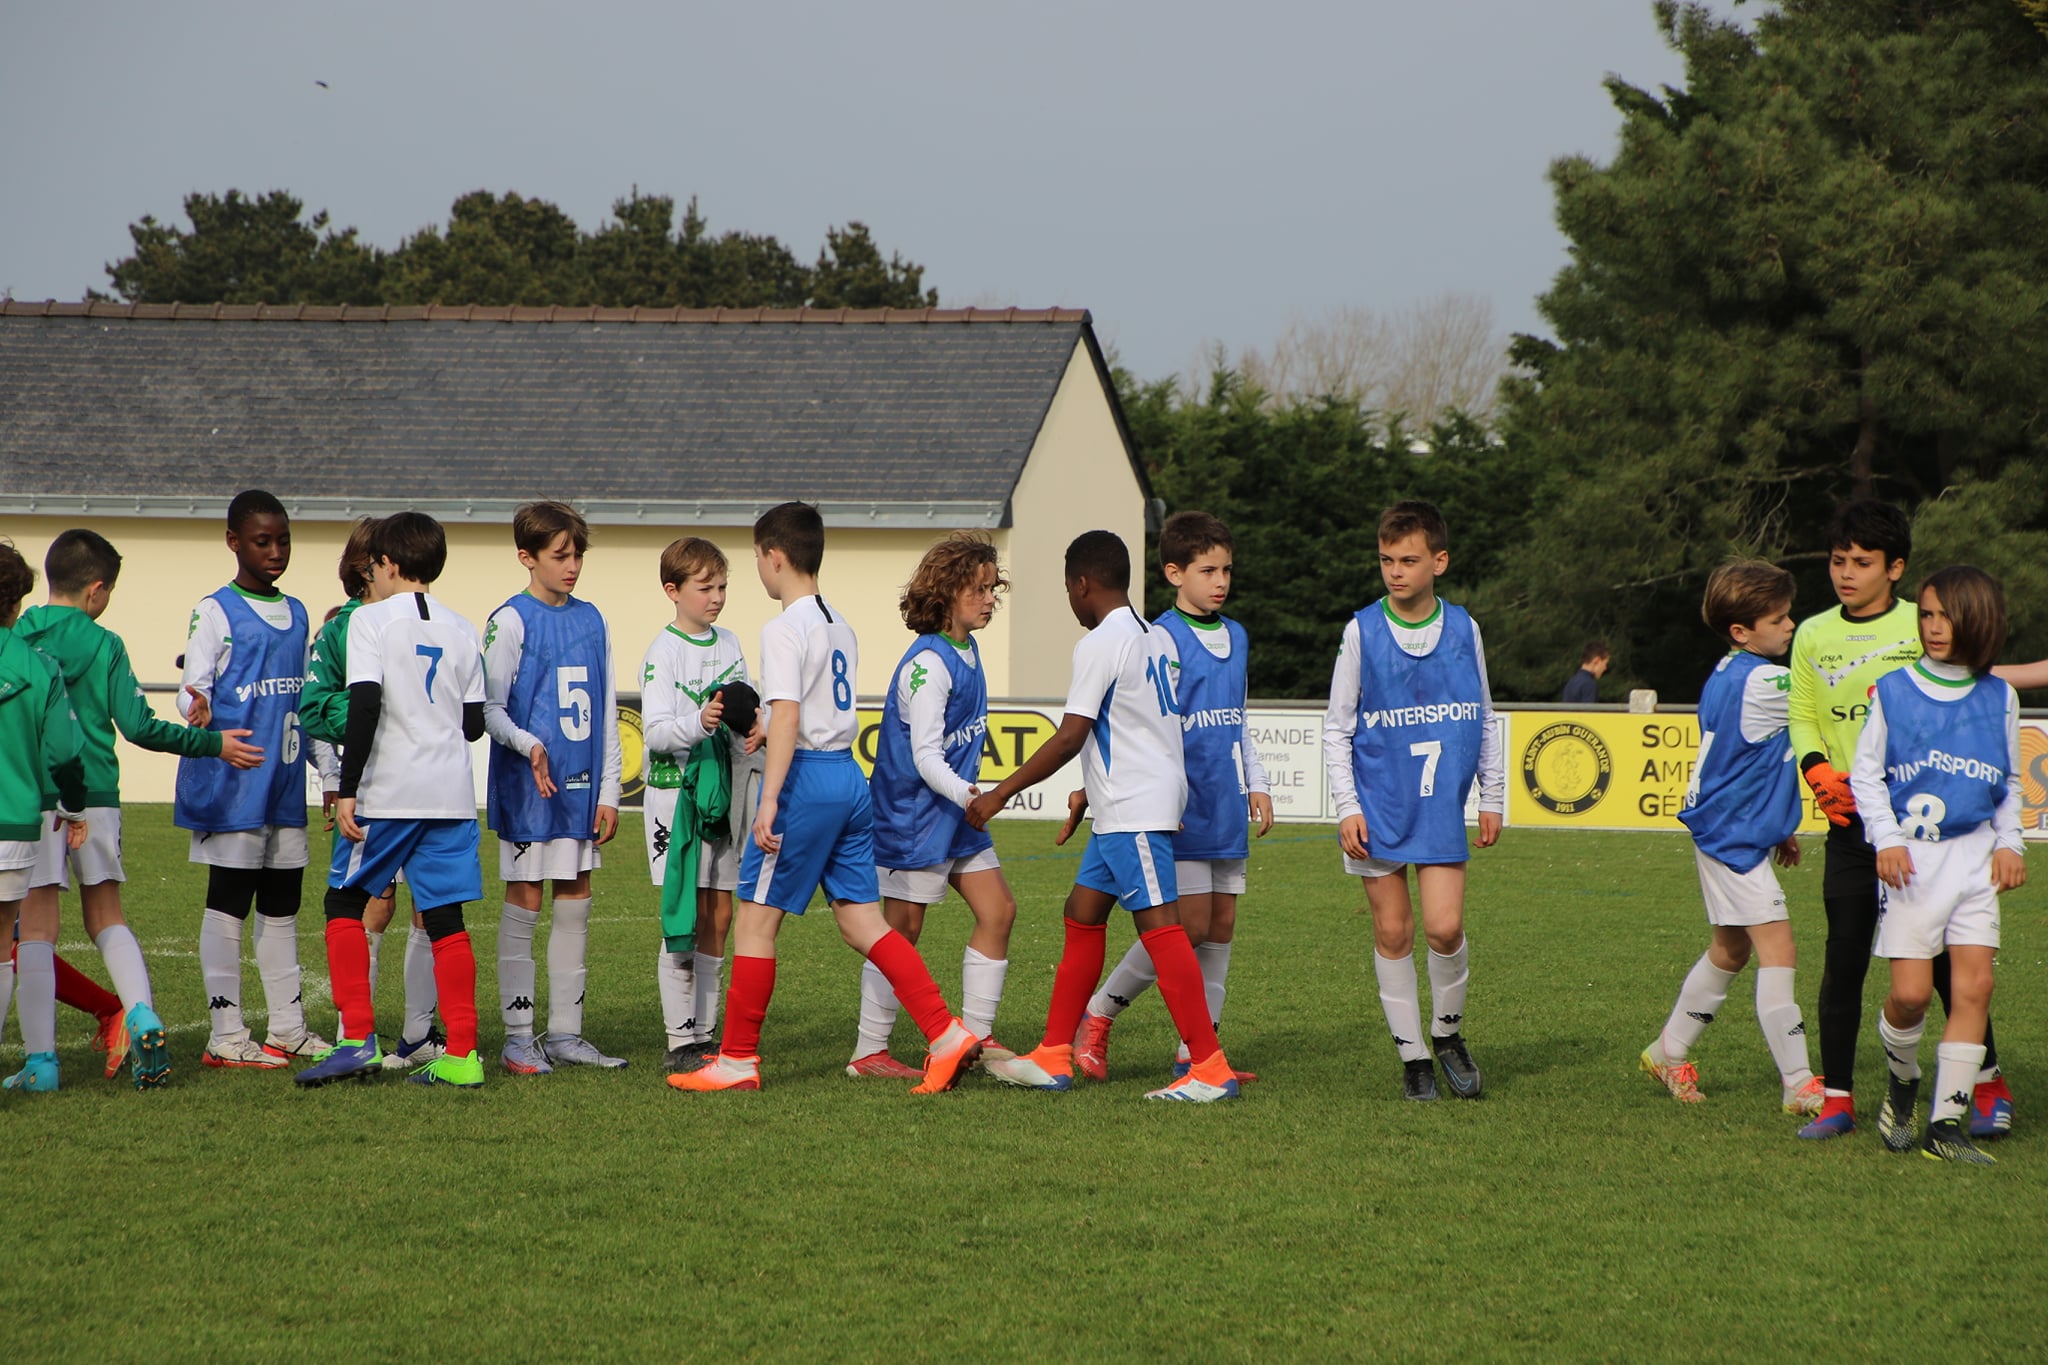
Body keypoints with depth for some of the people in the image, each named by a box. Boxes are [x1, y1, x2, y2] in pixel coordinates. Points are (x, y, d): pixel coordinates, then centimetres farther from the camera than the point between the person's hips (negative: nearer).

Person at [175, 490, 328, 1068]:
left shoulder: (296, 614, 15)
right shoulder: (216, 612, -4)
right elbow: (194, 687, -12)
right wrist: (197, 710, -34)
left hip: (286, 782, 6)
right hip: (232, 782, -6)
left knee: (282, 906, 11)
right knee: (228, 903, -3)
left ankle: (288, 1027, 17)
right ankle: (226, 1035, -1)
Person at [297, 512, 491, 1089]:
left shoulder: (371, 619, -4)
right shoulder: (462, 630, 11)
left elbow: (364, 705, -15)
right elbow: (474, 723, 11)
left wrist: (348, 789, -15)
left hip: (390, 790, -5)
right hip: (452, 792, 5)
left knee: (344, 902, 8)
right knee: (445, 918, 6)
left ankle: (358, 1039, -2)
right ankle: (461, 1054, 2)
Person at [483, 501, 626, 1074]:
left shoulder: (592, 620, 10)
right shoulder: (511, 622, -6)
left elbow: (606, 711, 13)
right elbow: (489, 708, -8)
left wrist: (608, 790, 9)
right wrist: (529, 746, -27)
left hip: (580, 785, 6)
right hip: (526, 788, -5)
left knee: (575, 905, 8)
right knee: (523, 905, -1)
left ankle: (565, 1034, 15)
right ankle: (519, 1038, 4)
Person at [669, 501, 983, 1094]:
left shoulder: (784, 629, -11)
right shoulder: (841, 627, 15)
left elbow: (787, 716, -21)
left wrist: (768, 800, -25)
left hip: (806, 778, -8)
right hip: (850, 776, 8)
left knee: (754, 921, 1)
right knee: (862, 922, 8)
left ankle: (737, 1061, 5)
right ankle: (947, 1035, -1)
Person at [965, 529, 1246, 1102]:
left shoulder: (1099, 645, -13)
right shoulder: (1159, 639, 14)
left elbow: (1070, 737, -17)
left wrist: (1001, 793, -10)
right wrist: (1091, 791, 29)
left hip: (1134, 811, -10)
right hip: (1121, 810, 10)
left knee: (1159, 926, -11)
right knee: (1082, 915, 14)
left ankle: (1210, 1069, -14)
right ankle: (1053, 1058, 17)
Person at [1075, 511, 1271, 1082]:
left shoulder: (1236, 637, 15)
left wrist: (1257, 784, 18)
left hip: (1228, 810, 8)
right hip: (1185, 812, -8)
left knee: (1221, 927, 5)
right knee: (1190, 926, -11)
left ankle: (1198, 1053, 9)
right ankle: (1097, 1015, 3)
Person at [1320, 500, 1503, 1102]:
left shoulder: (1462, 629, 3)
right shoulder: (1362, 632, -2)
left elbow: (1484, 719, 14)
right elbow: (1337, 727, 2)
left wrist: (1492, 798, 12)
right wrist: (1347, 808, -6)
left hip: (1443, 805, 1)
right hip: (1378, 805, -1)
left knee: (1444, 927, -10)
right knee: (1392, 932, 2)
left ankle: (1449, 1033, 14)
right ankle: (1412, 1056, 13)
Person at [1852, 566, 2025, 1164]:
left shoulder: (1998, 698, 7)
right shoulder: (1894, 691, 1)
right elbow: (1865, 773, 4)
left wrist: (2009, 844, 5)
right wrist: (1887, 840, -8)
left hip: (1975, 856, 2)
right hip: (1911, 856, -2)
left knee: (1974, 985, -7)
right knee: (1910, 991, -10)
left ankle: (1946, 1122, -2)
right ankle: (1902, 1080, 21)